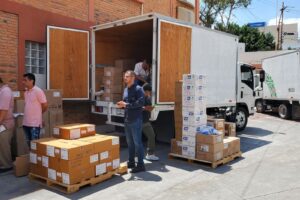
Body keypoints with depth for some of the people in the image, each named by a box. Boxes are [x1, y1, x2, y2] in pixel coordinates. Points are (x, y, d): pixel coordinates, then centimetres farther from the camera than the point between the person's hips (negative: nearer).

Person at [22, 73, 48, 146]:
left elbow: (45, 105, -7)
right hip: (26, 122, 7)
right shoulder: (26, 92, 10)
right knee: (29, 143, 13)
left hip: (35, 123, -7)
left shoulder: (38, 91, -11)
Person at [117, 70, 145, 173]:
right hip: (127, 120, 8)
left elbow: (140, 102, -21)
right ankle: (131, 162, 27)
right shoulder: (126, 89, 16)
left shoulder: (138, 89, -9)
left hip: (136, 120, -8)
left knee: (137, 142, -3)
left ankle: (140, 165, 6)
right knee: (129, 142, 15)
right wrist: (121, 105, 2)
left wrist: (126, 105, -22)